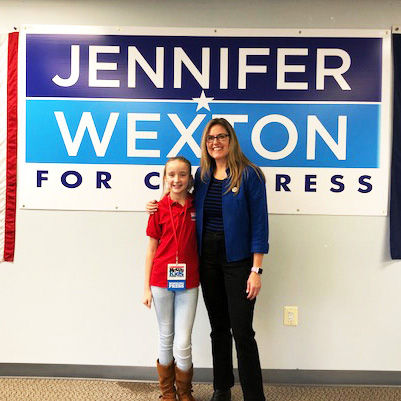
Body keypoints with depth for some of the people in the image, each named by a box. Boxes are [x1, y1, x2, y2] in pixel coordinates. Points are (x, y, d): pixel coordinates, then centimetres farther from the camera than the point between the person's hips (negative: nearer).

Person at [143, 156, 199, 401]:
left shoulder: (197, 207, -1)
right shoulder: (159, 209, -3)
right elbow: (151, 250, 1)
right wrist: (146, 288, 1)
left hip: (188, 282, 0)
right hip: (161, 281, 0)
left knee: (183, 344, 0)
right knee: (166, 339, 14)